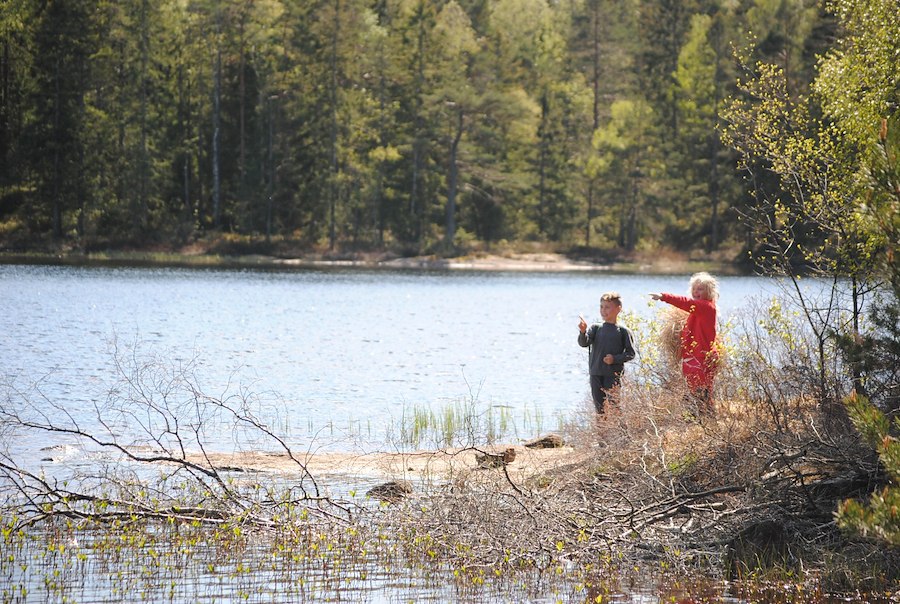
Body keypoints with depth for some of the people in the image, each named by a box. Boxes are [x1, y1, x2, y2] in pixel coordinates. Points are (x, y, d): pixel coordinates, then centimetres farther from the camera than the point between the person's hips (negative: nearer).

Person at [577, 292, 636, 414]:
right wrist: (583, 332, -28)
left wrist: (615, 359, -14)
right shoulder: (596, 329, 8)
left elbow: (630, 353, 0)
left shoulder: (622, 332, -1)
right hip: (596, 375, 4)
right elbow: (584, 343, -8)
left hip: (614, 375, -4)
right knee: (599, 407, 8)